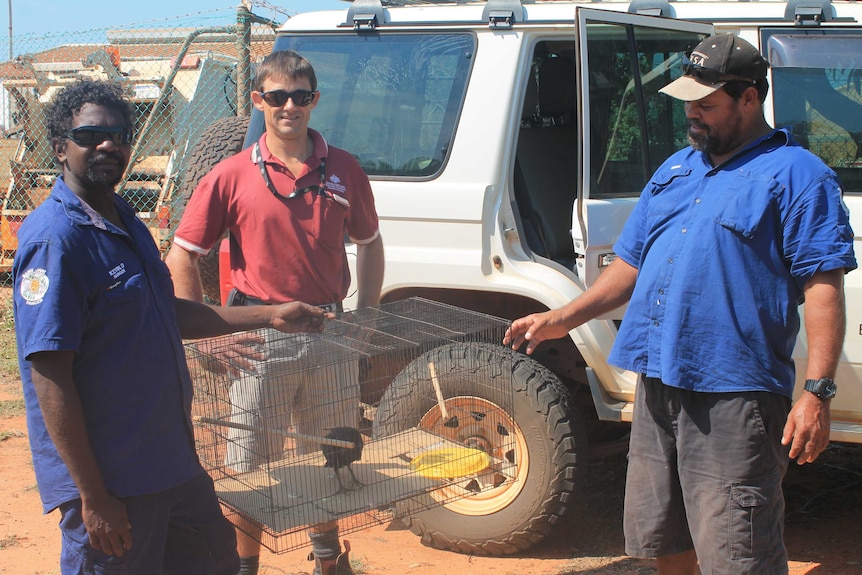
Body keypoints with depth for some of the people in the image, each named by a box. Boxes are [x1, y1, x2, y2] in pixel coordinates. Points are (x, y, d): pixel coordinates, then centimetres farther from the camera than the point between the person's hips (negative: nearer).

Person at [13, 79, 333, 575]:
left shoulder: (124, 221, 10)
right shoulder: (55, 237, -19)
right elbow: (49, 376, -22)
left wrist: (270, 316, 21)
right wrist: (93, 497, -23)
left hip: (173, 460, 9)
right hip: (110, 479, -9)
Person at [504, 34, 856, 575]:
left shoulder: (795, 174, -5)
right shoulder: (676, 170, 18)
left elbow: (824, 288, -12)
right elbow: (631, 264, 23)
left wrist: (816, 393, -19)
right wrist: (561, 319, 12)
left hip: (733, 396, -7)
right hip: (659, 387, 8)